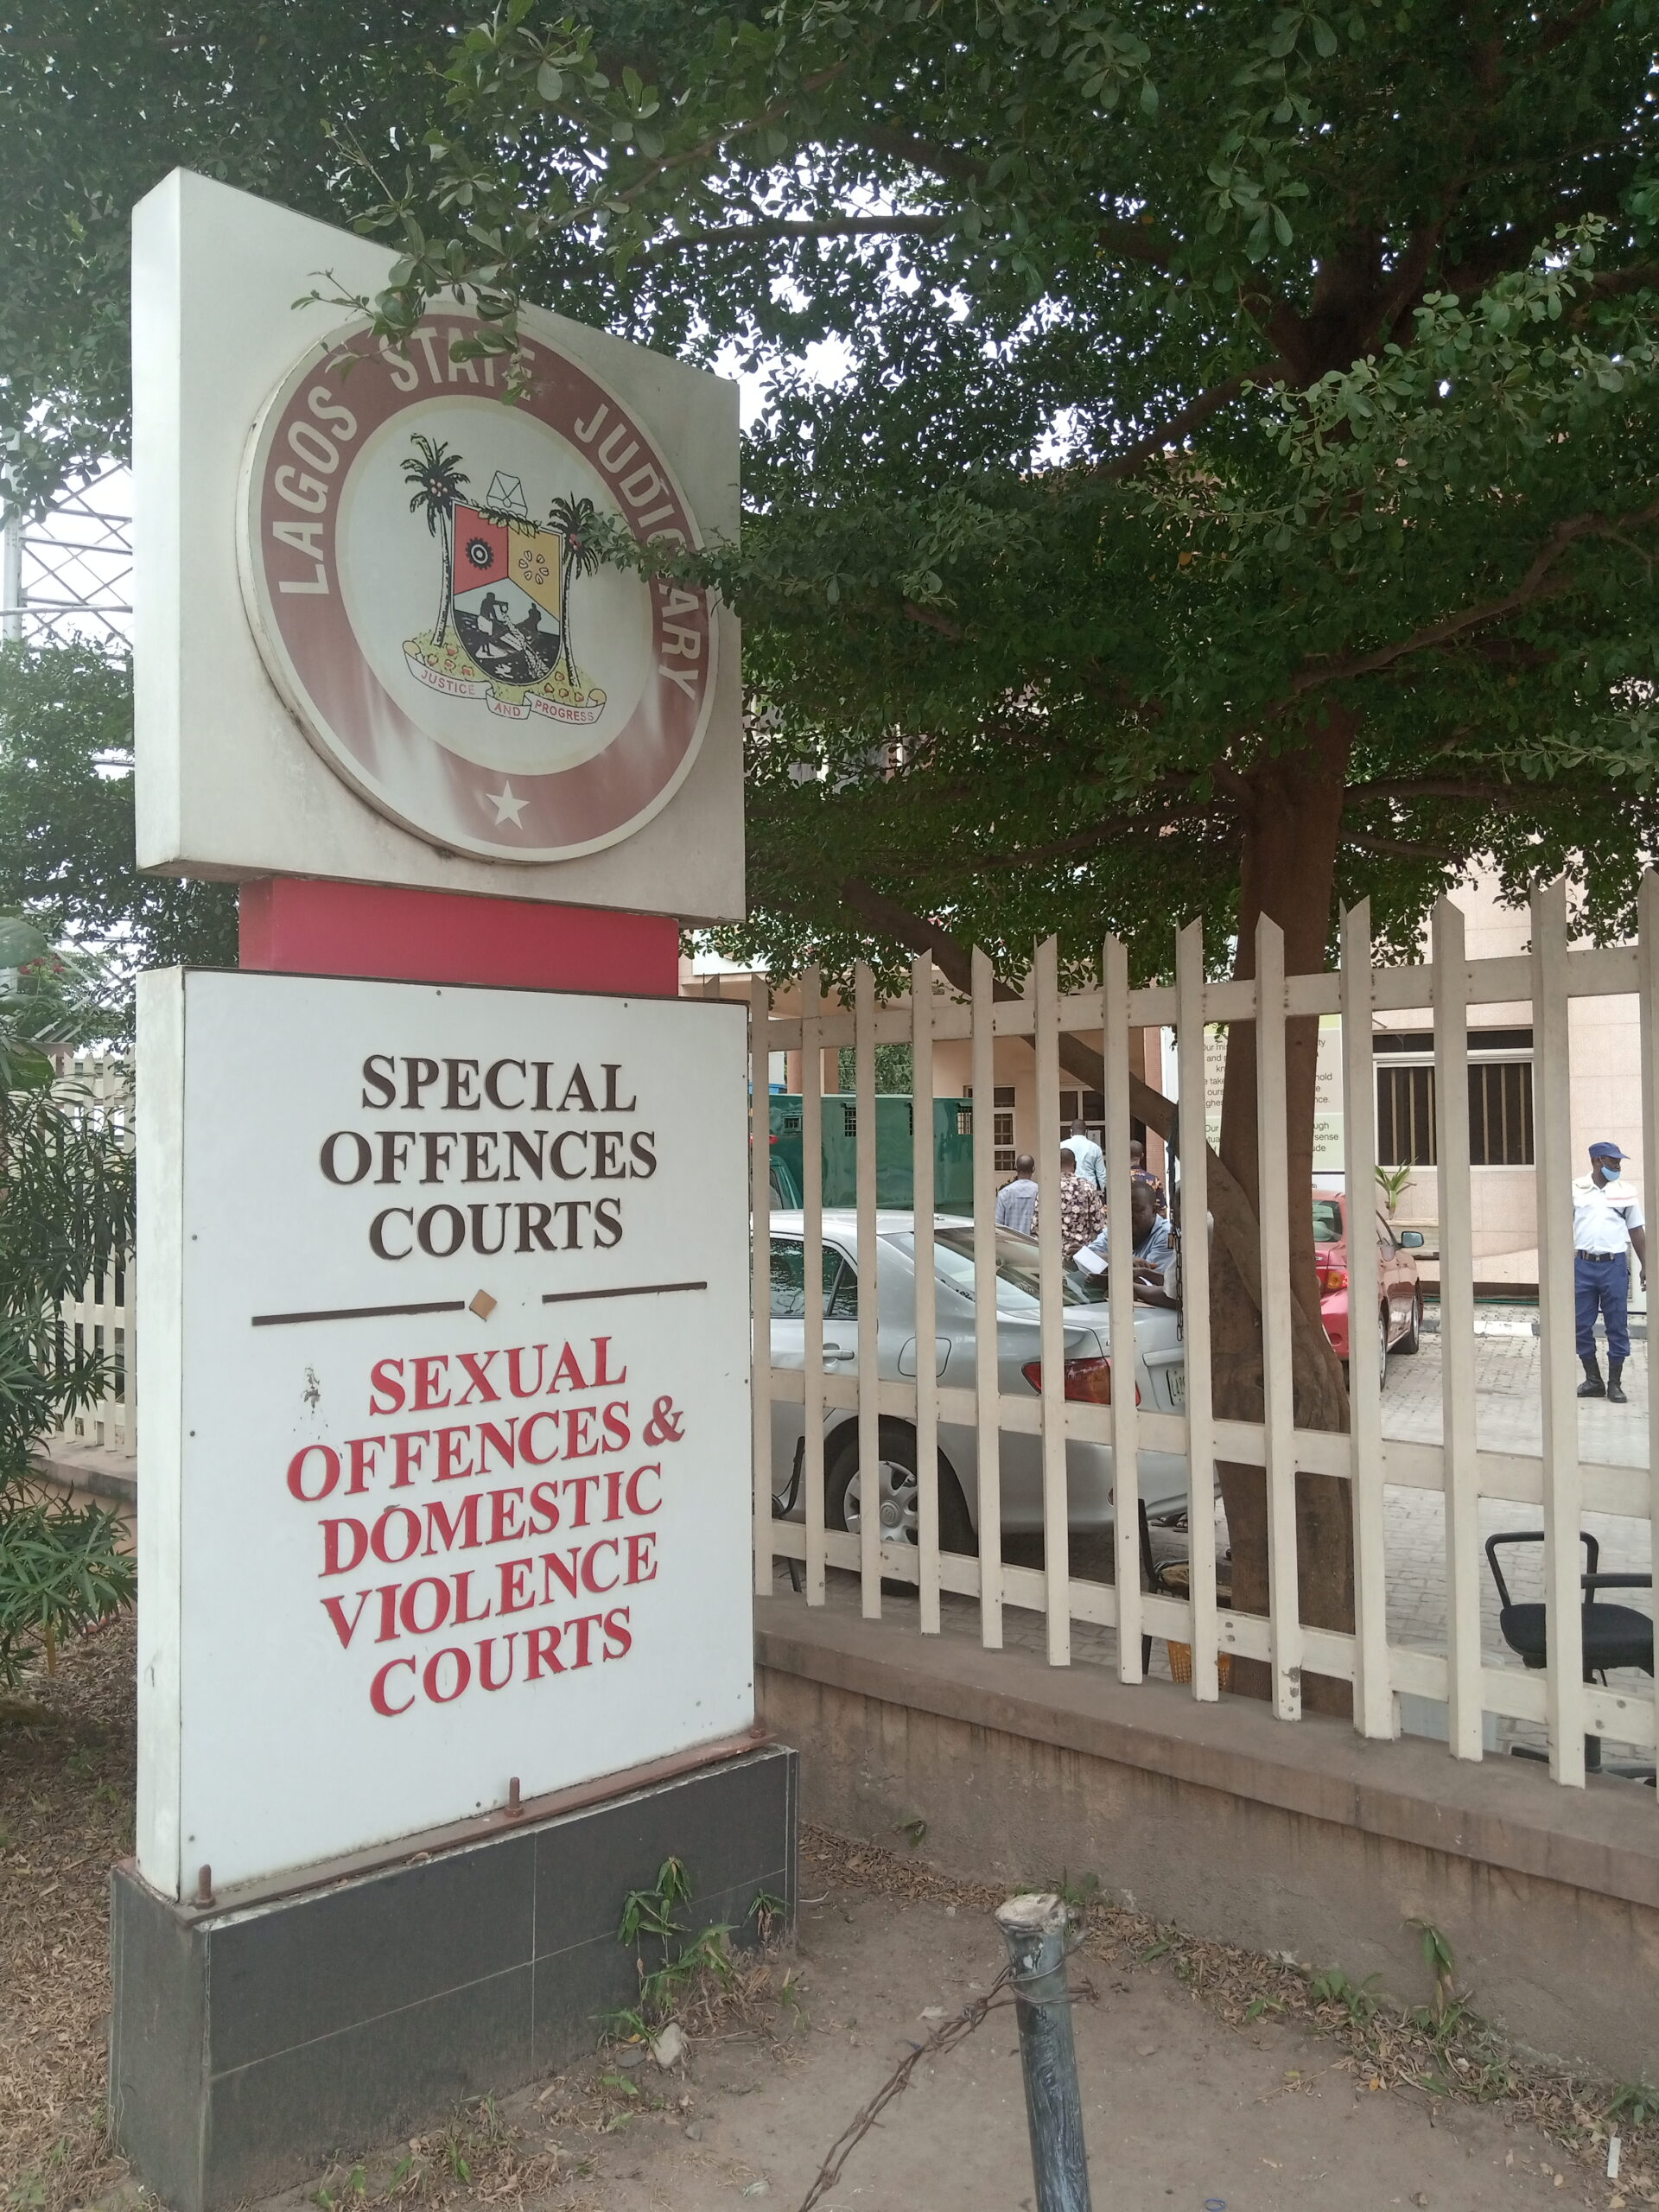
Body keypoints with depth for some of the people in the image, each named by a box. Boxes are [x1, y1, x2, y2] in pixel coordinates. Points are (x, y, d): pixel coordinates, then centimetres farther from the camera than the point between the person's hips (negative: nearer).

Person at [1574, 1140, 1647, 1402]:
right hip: (1583, 1265, 0)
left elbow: (1636, 1230, 9)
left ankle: (1615, 1383, 13)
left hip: (1614, 1265, 0)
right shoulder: (1576, 1189, 1)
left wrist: (1646, 1265, 5)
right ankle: (1593, 1381, 18)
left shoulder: (1625, 1191, 4)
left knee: (1617, 1326, 3)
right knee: (1582, 1326, 4)